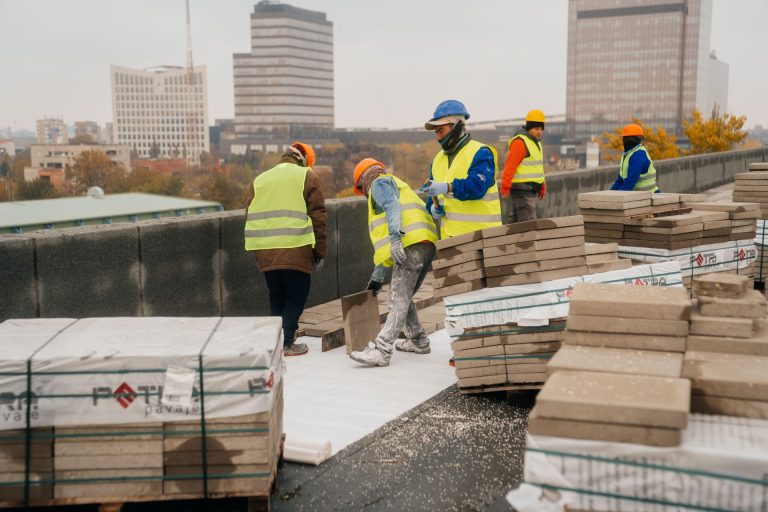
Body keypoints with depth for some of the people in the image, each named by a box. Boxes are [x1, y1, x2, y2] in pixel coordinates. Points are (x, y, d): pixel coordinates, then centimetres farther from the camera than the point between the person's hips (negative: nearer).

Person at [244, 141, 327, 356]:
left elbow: (250, 218, 15)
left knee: (276, 296, 18)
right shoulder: (307, 176, 3)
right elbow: (318, 217, -3)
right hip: (297, 251, -4)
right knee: (295, 297, 6)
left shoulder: (259, 180, 17)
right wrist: (320, 251, 3)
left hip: (266, 253, 5)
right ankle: (287, 342, 3)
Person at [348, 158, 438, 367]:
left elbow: (393, 207, -13)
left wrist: (395, 238, -26)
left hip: (411, 244, -9)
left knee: (399, 300, -15)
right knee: (403, 297, 20)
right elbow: (384, 244, 39)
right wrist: (378, 274, 41)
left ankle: (381, 351, -19)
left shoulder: (379, 183, 11)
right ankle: (418, 340, 28)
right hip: (427, 246, 9)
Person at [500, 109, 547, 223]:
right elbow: (510, 166, -21)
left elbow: (538, 167, 24)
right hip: (522, 187, -10)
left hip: (531, 189, 10)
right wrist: (505, 187, -26)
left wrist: (542, 187, 23)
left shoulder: (535, 142, 18)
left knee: (513, 220, 14)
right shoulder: (520, 142, -13)